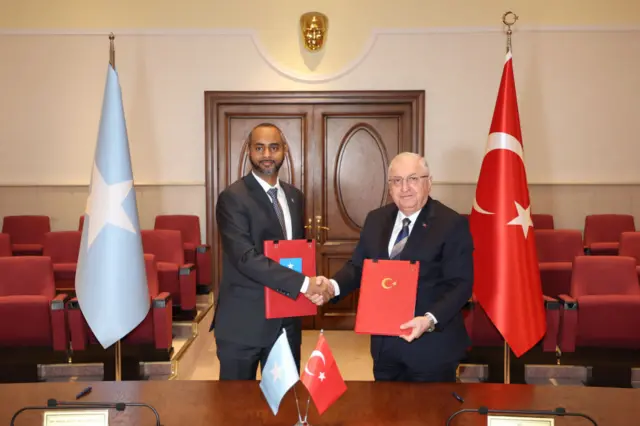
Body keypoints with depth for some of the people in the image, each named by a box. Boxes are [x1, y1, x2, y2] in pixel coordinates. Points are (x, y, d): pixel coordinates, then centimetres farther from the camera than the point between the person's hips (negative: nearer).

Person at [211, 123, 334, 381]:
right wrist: (303, 283, -26)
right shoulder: (233, 198, -13)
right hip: (243, 321, -6)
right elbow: (245, 258, -22)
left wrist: (313, 283, -4)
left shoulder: (295, 196, 9)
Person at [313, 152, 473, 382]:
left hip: (431, 345, -4)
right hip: (384, 342, 5)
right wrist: (333, 285, -11)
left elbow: (460, 284, -15)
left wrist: (430, 320, -29)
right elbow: (358, 266, 10)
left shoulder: (453, 224, -11)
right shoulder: (376, 219, 6)